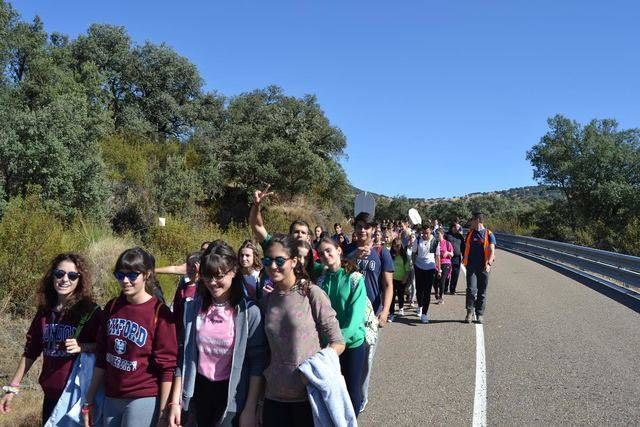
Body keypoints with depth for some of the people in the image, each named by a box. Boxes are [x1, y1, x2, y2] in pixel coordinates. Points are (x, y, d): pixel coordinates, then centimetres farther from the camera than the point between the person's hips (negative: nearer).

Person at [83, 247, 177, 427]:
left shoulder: (160, 313, -12)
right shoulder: (112, 307, 3)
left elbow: (167, 367, -11)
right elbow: (102, 357, 10)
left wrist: (162, 410, -10)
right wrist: (89, 400, 10)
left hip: (143, 400, -5)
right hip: (111, 399, 5)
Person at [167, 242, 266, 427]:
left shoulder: (249, 311, -11)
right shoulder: (193, 308, -1)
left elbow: (257, 361, -11)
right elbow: (183, 356, 3)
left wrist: (250, 409, -13)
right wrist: (175, 401, 0)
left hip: (233, 395, -3)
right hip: (200, 392, 3)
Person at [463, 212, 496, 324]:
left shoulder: (489, 234, 0)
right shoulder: (470, 234, 11)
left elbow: (492, 251, -7)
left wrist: (489, 263, -22)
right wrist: (465, 261, 18)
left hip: (483, 268, -2)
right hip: (471, 267, 2)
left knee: (482, 292, 5)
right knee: (471, 290, -10)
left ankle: (479, 315, 15)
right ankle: (470, 312, 3)